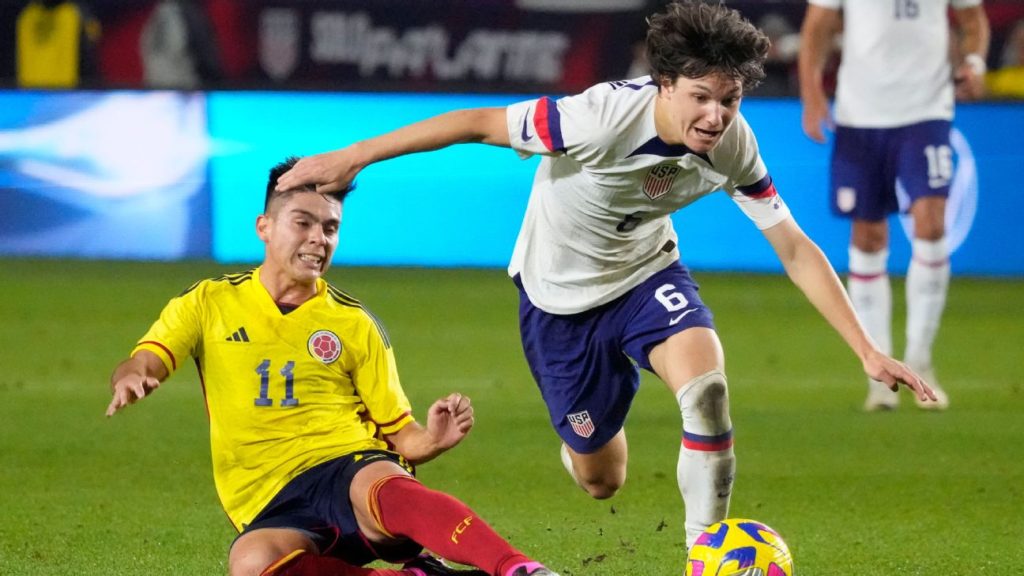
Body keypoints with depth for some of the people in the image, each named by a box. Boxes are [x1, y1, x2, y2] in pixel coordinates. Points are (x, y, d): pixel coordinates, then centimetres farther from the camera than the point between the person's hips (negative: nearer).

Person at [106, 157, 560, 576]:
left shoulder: (353, 324, 15)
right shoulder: (210, 303, 14)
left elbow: (399, 434, 15)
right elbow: (142, 364, 3)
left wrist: (432, 440, -9)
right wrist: (132, 378, -23)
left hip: (353, 469, 0)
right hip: (274, 508, 0)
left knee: (384, 489, -41)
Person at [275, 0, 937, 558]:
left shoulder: (733, 145, -21)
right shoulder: (604, 117, -35)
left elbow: (795, 248, -13)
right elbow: (478, 123, -25)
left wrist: (867, 350, -18)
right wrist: (352, 158, -22)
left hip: (646, 271, 2)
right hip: (559, 295, -2)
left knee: (707, 385, -29)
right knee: (601, 480, 8)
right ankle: (585, 429, 48)